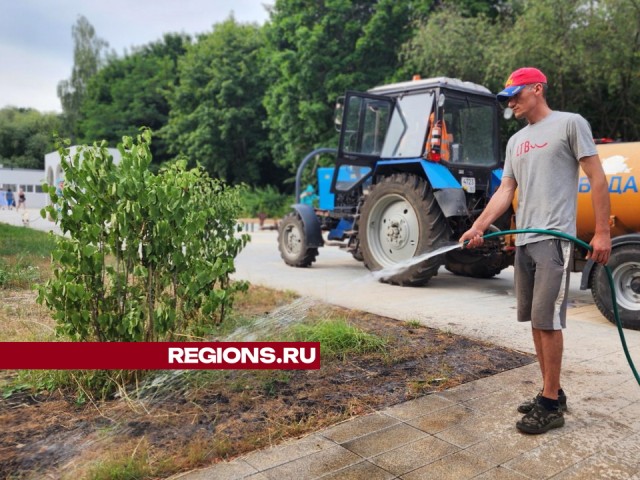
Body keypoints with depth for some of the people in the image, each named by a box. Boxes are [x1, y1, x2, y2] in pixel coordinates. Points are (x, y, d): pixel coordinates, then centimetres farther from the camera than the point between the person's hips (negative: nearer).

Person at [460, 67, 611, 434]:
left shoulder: (570, 124, -1)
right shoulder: (516, 141, 20)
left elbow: (597, 178, -4)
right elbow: (506, 190, 14)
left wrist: (603, 232, -10)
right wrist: (479, 227, 1)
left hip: (554, 239, -7)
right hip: (524, 240, 8)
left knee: (547, 321, -7)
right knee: (536, 321, 10)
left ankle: (551, 405, 3)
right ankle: (552, 394, 21)